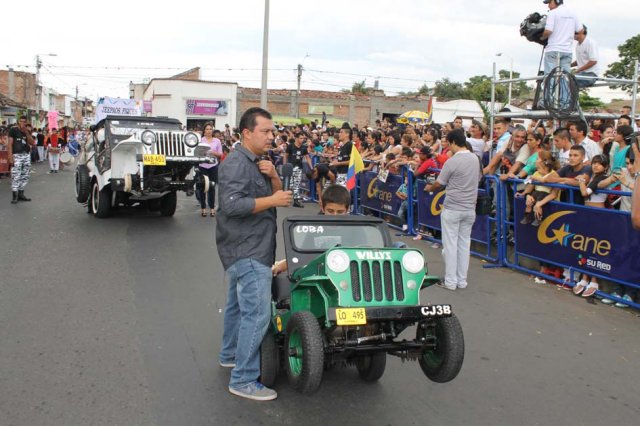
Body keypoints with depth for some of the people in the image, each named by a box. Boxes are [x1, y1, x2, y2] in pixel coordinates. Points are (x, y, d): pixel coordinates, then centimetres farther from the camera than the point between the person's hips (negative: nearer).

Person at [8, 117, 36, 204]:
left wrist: (27, 133, -9)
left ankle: (21, 194, 13)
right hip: (17, 155, -5)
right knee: (16, 176, -9)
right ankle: (15, 196, -5)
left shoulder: (27, 131, 12)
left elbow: (32, 143, 2)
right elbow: (10, 144, -5)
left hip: (27, 155, 5)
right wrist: (10, 157, -13)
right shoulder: (13, 130, -2)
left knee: (25, 176, 6)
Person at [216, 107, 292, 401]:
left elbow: (278, 194, 14)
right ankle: (244, 381, -7)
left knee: (238, 303, 22)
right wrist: (272, 201, -20)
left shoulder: (258, 162, 16)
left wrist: (273, 176, -6)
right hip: (247, 251, -11)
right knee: (257, 313, -13)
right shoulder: (236, 162, -15)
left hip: (249, 249, 11)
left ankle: (230, 355, 38)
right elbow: (231, 204, -26)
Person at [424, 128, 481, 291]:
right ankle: (462, 280, 17)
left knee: (450, 244, 2)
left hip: (452, 209, -6)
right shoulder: (475, 159, 5)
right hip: (470, 209, 6)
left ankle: (450, 281, 7)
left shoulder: (452, 161, -15)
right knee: (464, 244, 11)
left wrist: (429, 188, 15)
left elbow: (438, 184, -6)